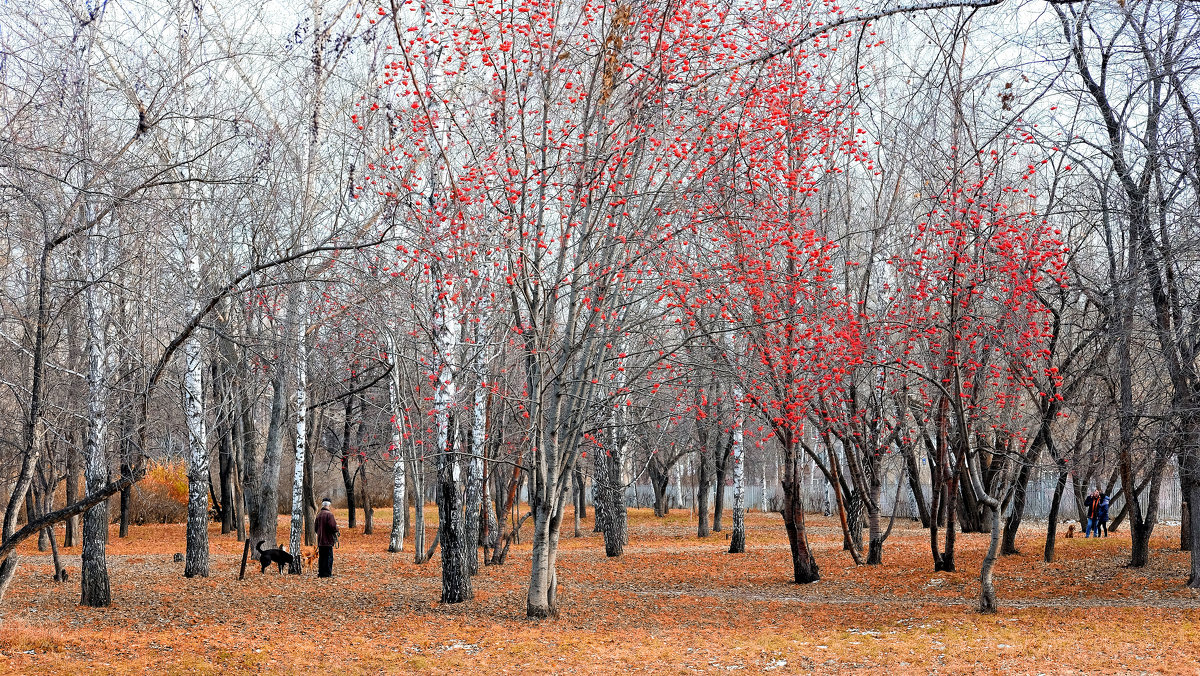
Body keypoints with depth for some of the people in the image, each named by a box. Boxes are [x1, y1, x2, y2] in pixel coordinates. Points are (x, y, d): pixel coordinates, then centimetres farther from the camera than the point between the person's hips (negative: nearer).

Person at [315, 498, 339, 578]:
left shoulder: (318, 515, 8)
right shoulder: (329, 514, -14)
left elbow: (316, 528, 16)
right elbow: (333, 526, -20)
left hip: (320, 540, 7)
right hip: (328, 540, -7)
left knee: (321, 557, 12)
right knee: (329, 557, -2)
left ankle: (320, 573, 14)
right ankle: (327, 573, -4)